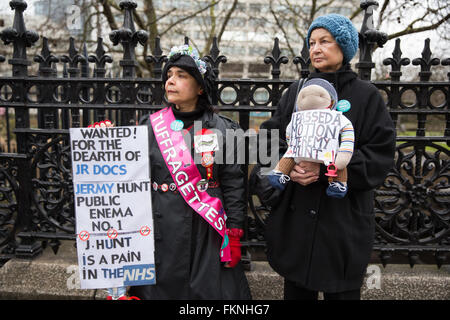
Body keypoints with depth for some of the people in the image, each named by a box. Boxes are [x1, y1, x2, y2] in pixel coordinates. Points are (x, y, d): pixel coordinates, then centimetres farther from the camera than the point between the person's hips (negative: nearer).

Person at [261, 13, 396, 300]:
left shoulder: (366, 95, -2)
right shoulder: (296, 92, 8)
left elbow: (380, 156, -9)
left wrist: (325, 170, -18)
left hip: (344, 220, -3)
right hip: (294, 218, 4)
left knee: (341, 291, 11)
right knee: (296, 290, 17)